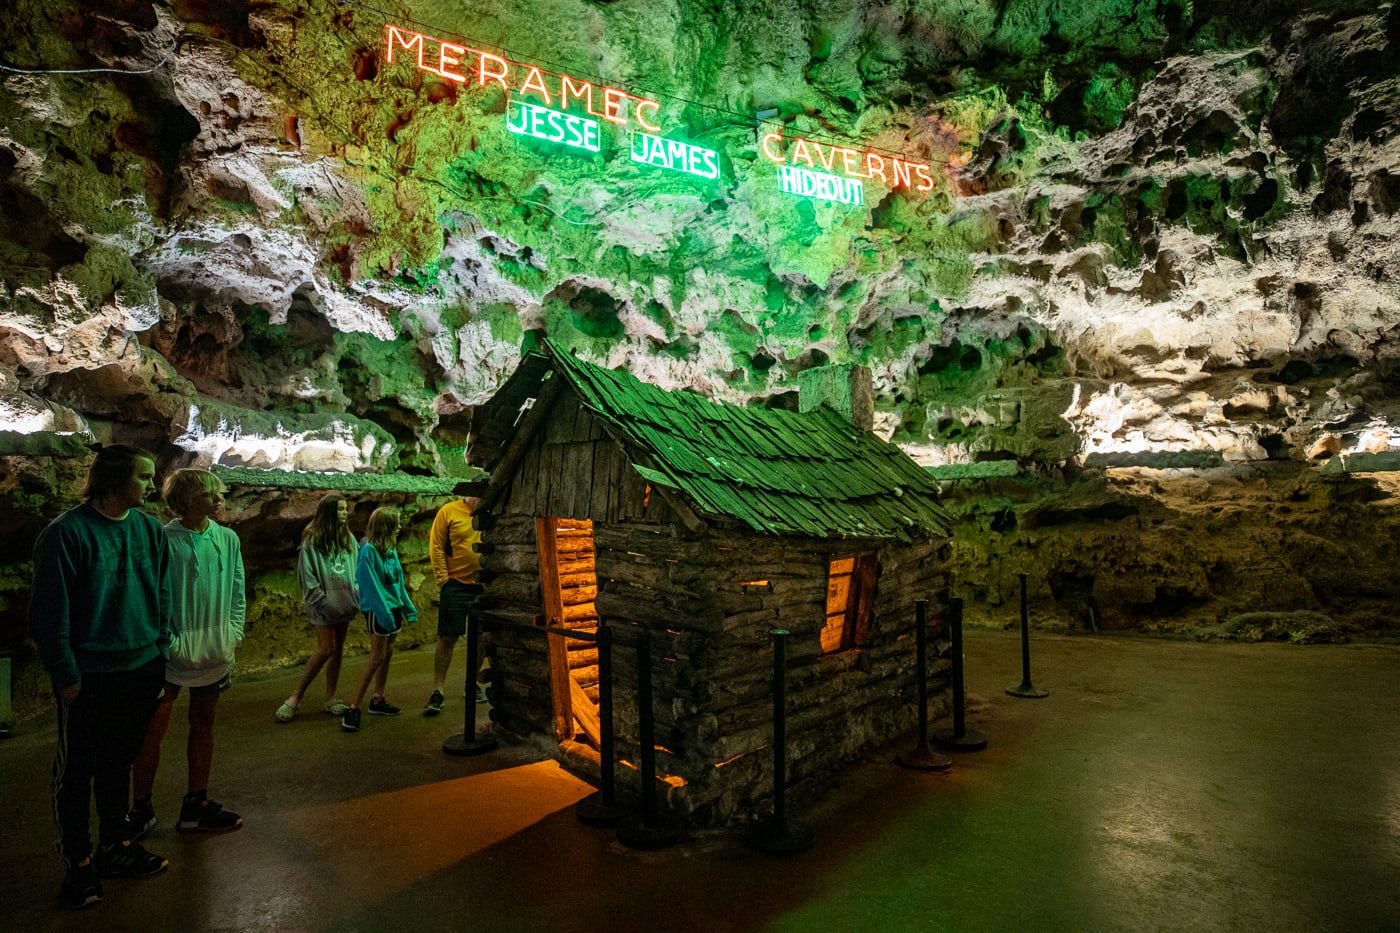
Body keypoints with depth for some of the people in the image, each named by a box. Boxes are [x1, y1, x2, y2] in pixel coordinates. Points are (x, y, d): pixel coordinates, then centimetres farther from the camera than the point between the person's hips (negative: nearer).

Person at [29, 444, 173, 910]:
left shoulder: (151, 530, 2)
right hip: (89, 678, -5)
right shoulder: (66, 533, -13)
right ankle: (78, 864, 23)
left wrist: (160, 654, 8)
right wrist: (66, 674, -11)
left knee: (119, 762, 18)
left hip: (142, 670, 5)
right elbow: (49, 612, -12)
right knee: (77, 771, 9)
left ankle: (116, 847, 32)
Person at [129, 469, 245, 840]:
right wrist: (173, 645, -13)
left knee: (203, 725, 14)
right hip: (172, 653, -5)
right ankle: (141, 810, 22)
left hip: (214, 652, 5)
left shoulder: (228, 539, 2)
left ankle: (196, 804, 27)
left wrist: (232, 636, 1)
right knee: (153, 729, 3)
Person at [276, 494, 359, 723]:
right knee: (325, 649, -10)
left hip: (344, 602, 6)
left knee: (338, 650, 9)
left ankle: (331, 698, 19)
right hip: (323, 606, -6)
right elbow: (306, 575, -11)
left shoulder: (348, 539, 8)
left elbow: (357, 570, 11)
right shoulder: (312, 539, -9)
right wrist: (322, 601, -14)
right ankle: (295, 698, 4)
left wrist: (356, 597, 1)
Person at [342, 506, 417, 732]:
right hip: (377, 610, -8)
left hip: (393, 607, 8)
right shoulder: (368, 550, -17)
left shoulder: (390, 550, 7)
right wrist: (384, 613, -23)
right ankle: (354, 707, -2)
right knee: (377, 657, -8)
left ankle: (378, 700, 23)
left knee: (387, 655, 13)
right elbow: (371, 585, -20)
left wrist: (408, 608, 15)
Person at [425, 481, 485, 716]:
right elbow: (436, 547, -5)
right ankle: (437, 692, 9)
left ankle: (473, 684, 31)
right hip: (456, 584, -3)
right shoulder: (449, 512, -7)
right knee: (448, 638, 0)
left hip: (484, 585, 4)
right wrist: (443, 580, -8)